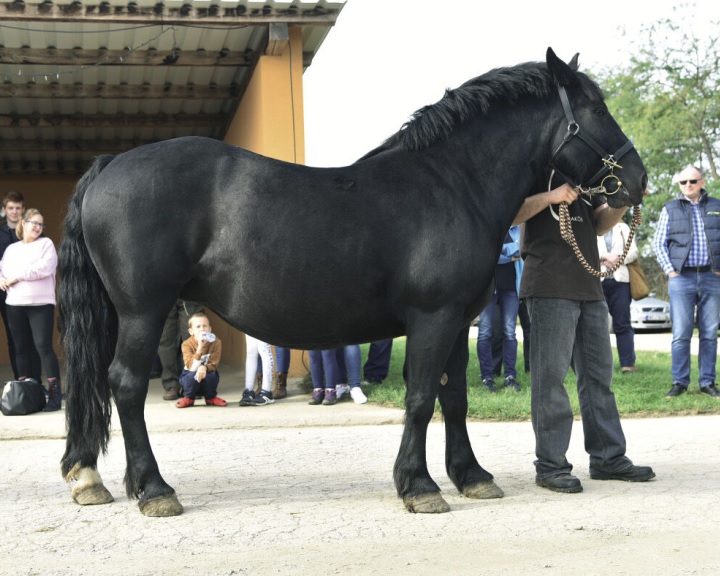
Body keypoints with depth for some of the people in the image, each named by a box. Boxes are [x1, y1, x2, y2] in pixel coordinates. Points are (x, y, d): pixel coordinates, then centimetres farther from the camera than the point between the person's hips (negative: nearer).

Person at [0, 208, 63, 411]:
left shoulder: (46, 244, 5)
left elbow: (45, 268, -11)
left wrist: (17, 276, -9)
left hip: (41, 303, -4)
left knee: (43, 345, -12)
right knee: (21, 347, 6)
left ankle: (55, 392, -12)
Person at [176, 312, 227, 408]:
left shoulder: (216, 342, -15)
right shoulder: (187, 344, -18)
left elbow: (214, 365, -14)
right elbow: (192, 367, -28)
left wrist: (204, 368, -38)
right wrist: (200, 348, -40)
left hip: (207, 372, 1)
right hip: (190, 376, -1)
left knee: (211, 375, -33)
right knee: (192, 375, -35)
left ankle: (211, 397, 1)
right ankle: (188, 398, -2)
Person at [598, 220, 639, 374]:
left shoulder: (623, 228, 18)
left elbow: (633, 251, 8)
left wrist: (617, 258, -9)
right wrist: (605, 257, -13)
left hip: (620, 280, 1)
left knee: (622, 324, -4)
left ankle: (628, 363, -6)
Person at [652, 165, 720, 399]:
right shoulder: (670, 209, 8)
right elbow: (658, 243, 6)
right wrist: (670, 270, -4)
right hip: (682, 277, -1)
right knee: (681, 334, -3)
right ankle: (679, 382, 2)